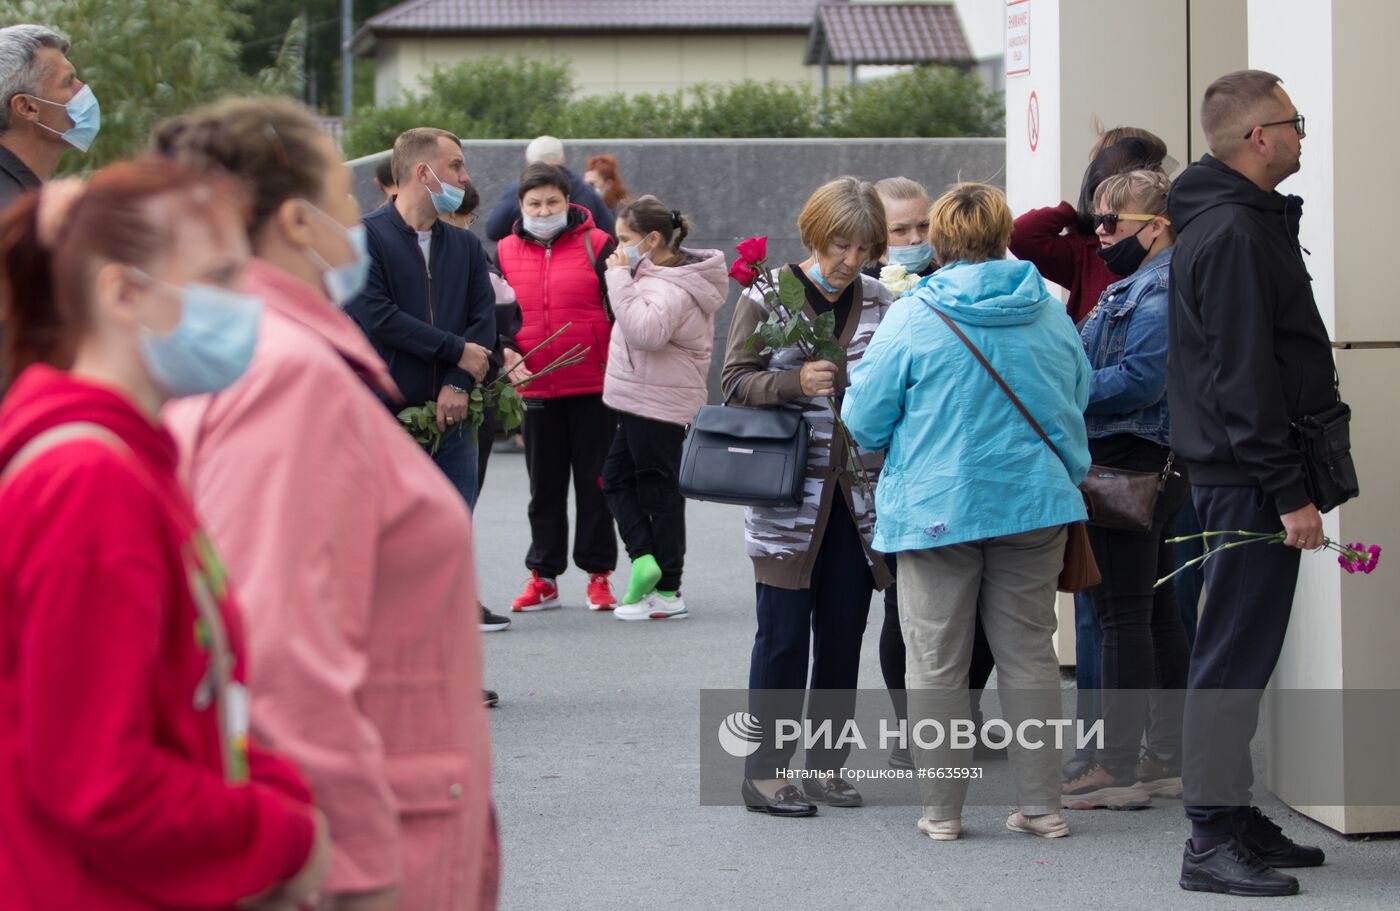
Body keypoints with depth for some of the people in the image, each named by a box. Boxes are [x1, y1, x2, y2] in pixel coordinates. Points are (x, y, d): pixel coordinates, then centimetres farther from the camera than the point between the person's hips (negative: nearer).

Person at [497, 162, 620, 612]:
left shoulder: (596, 245, -2)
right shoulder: (506, 251, 6)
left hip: (594, 386, -3)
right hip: (536, 387, 3)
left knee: (595, 481, 3)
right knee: (544, 486, 9)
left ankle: (599, 574, 11)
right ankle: (543, 577, 15)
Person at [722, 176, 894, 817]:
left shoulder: (878, 302, 7)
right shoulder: (769, 294, -2)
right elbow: (735, 380, -5)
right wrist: (795, 384, -22)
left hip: (858, 493, 4)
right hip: (790, 491, -4)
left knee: (844, 633, 8)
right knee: (784, 633, -1)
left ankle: (826, 764, 19)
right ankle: (765, 772, 6)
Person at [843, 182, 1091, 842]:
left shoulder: (911, 319, -9)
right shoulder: (1050, 316, 3)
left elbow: (864, 418, -4)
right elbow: (1079, 400, 17)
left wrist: (898, 442, 18)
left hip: (936, 508, -3)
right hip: (1034, 502, 3)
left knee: (937, 662, 6)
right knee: (1028, 652, 11)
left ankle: (941, 809, 10)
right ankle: (1042, 805, 13)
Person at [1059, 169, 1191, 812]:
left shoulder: (1159, 290, -15)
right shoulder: (1139, 285, 19)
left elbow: (1140, 378, -24)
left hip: (1133, 466, -11)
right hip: (1157, 468, 11)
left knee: (1123, 615, -8)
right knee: (1157, 612, 13)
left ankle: (1118, 769, -6)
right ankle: (1167, 759, 19)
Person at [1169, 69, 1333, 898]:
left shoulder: (1240, 221, 17)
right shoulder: (1235, 233, -17)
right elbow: (1245, 375, -22)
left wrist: (1290, 478, 19)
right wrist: (1289, 490, -21)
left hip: (1239, 476, 11)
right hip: (1249, 478, -11)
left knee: (1244, 647, 15)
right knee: (1237, 652, -9)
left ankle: (1237, 814, 22)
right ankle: (1214, 838, -7)